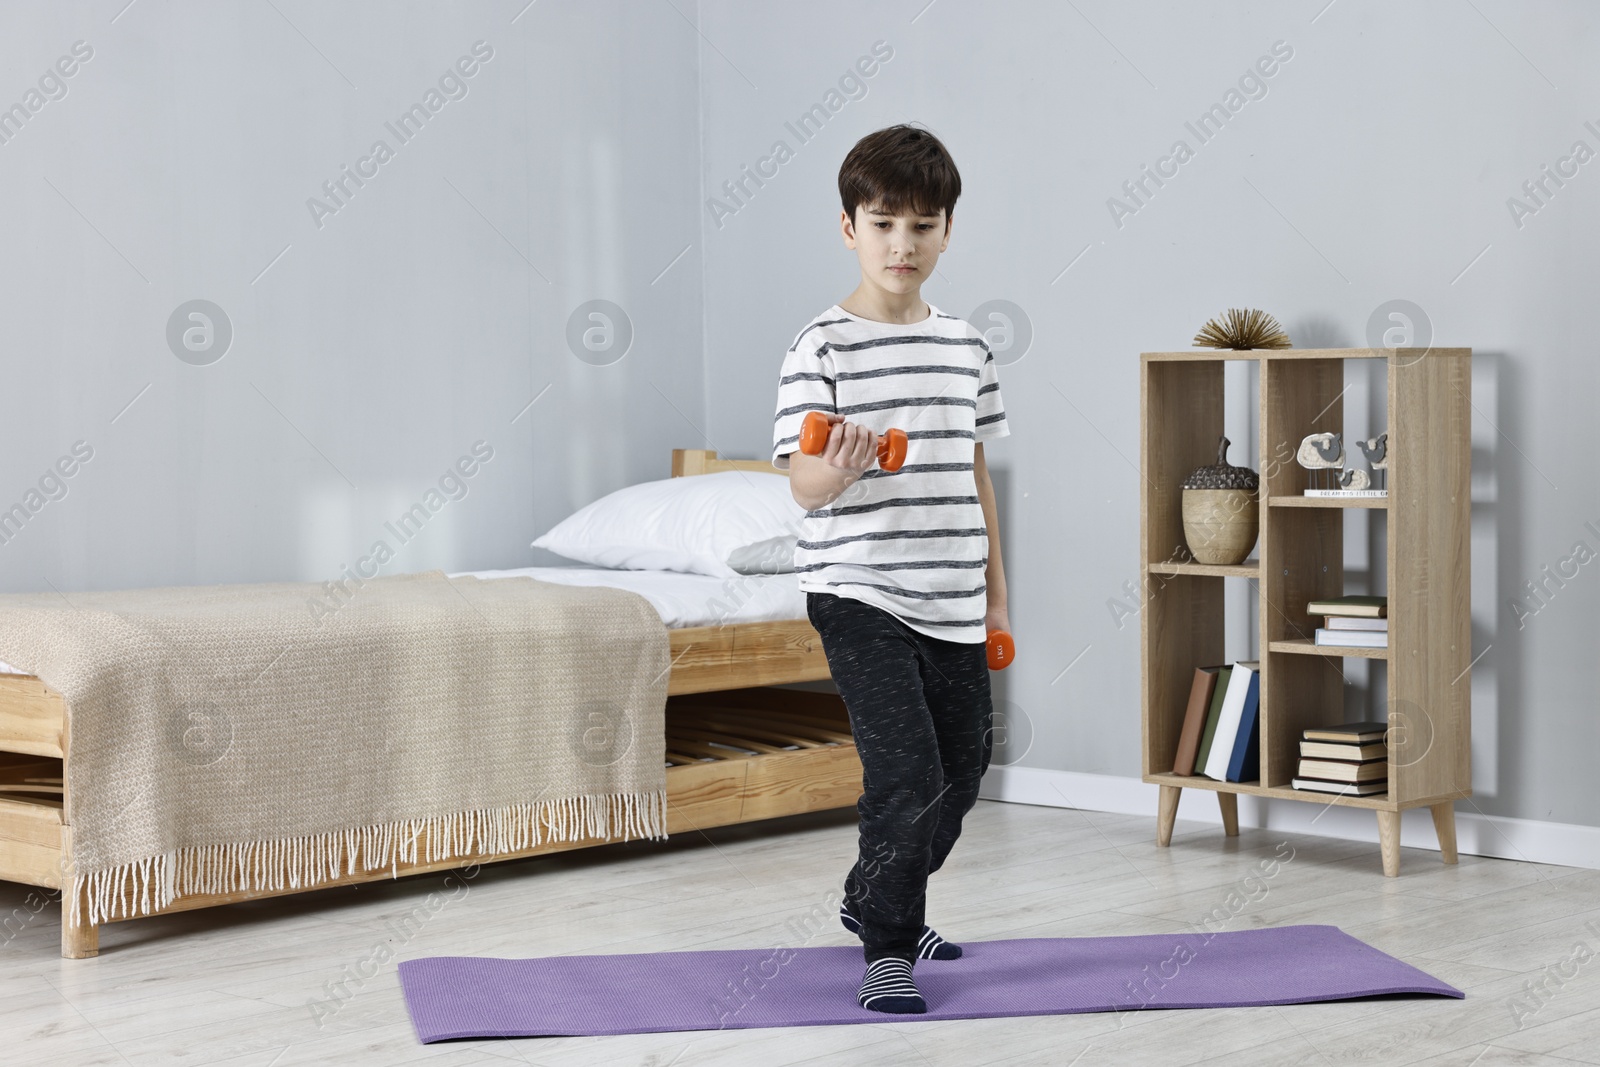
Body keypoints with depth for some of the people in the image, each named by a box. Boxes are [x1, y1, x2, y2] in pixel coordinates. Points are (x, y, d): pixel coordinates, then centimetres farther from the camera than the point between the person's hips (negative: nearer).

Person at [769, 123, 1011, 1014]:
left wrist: (996, 596, 14)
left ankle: (872, 898, 39)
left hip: (952, 602, 6)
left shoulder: (965, 345, 9)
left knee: (962, 771, 15)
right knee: (908, 771, -15)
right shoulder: (824, 346, -8)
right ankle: (889, 950, 1)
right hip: (859, 596, -6)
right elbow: (802, 481, -14)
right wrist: (838, 469, -38)